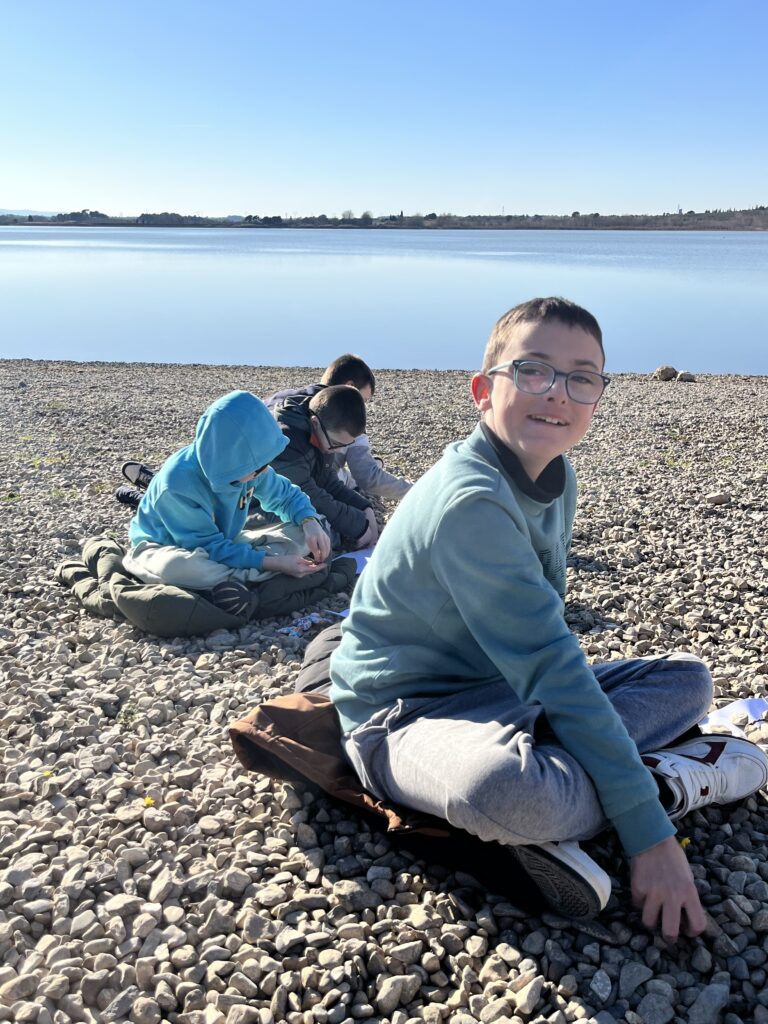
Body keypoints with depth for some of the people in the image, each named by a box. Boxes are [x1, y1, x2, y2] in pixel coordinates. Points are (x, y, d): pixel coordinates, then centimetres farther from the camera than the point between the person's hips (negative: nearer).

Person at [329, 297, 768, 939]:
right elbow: (549, 668, -30)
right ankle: (669, 781, -12)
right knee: (505, 790, -42)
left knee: (687, 679, 9)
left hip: (504, 689, 9)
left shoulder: (557, 478, 2)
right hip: (411, 714, -9)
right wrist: (648, 832, -27)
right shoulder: (471, 501, -27)